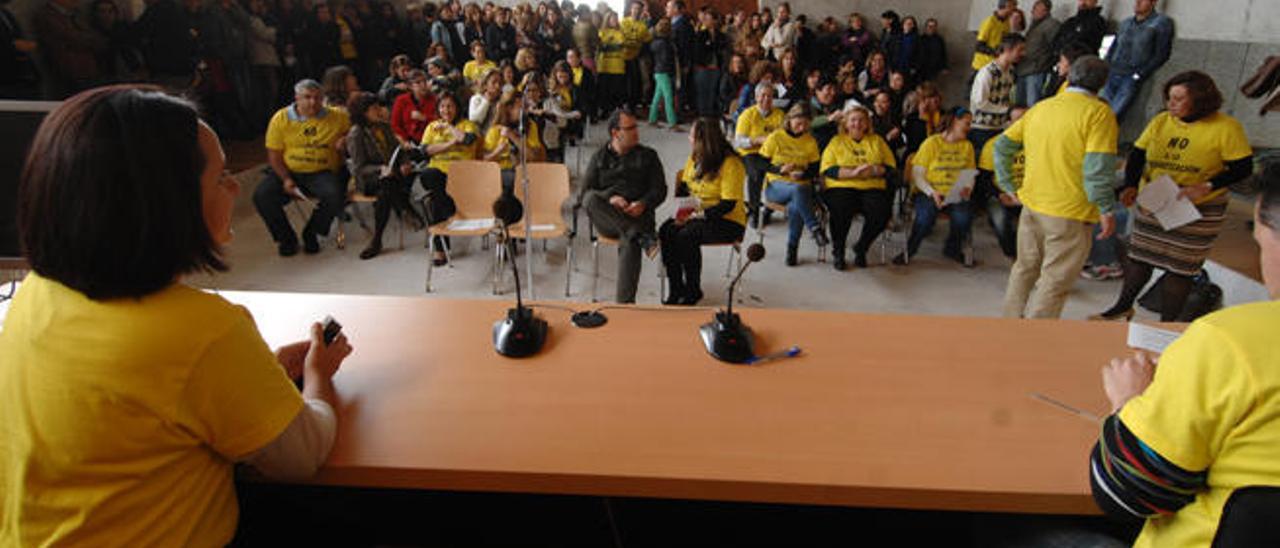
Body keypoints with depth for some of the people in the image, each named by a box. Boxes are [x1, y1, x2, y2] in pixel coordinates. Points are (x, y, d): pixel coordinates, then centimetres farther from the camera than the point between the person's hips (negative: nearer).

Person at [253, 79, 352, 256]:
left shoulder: (337, 116, 3)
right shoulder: (281, 118, 2)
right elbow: (273, 155, 2)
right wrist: (285, 179, -12)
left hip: (322, 173, 0)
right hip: (287, 171, 1)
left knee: (335, 196, -31)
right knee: (261, 195, -22)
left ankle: (310, 234, -2)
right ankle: (286, 238, 1)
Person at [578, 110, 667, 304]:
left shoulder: (647, 156, 17)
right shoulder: (599, 157, 16)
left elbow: (660, 190, 8)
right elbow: (584, 193, 6)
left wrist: (643, 204, -15)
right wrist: (609, 199, -15)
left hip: (637, 215, -1)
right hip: (605, 220, 2)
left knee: (629, 243, -36)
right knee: (591, 199, -33)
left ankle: (625, 302, -38)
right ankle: (643, 237, -35)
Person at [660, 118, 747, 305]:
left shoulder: (731, 164, -16)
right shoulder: (695, 158, 7)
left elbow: (728, 204, -20)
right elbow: (683, 186, 15)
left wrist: (699, 215, -24)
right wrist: (682, 209, -4)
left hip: (727, 221, -7)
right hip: (694, 214, 7)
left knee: (686, 237, -31)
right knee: (666, 231, -21)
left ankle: (693, 290, -11)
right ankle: (676, 288, -12)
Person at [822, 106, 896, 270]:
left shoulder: (877, 140, 21)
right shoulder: (836, 141, 14)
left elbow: (891, 166, 12)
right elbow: (827, 169, -1)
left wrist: (875, 170, -10)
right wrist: (853, 172, -14)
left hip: (872, 189, 2)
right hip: (841, 188, -2)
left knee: (882, 210, -29)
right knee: (841, 209, -35)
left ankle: (861, 249, -4)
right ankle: (837, 252, -10)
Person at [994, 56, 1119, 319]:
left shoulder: (1040, 108, 8)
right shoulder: (1099, 112, -11)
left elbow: (1002, 146, 10)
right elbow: (1097, 167, -19)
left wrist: (1008, 187, 15)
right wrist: (1107, 210, -12)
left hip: (1031, 204, 6)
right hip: (1070, 211, -6)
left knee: (1025, 268, 20)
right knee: (1055, 281, 3)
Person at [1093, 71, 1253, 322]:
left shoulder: (1226, 128, -11)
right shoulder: (1161, 121, -1)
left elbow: (1243, 168, -9)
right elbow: (1137, 154, 3)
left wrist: (1207, 187, -23)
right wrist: (1131, 185, -12)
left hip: (1198, 210, -4)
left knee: (1179, 268, 4)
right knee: (1139, 257, 14)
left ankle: (1167, 325, 18)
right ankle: (1123, 307, 33)